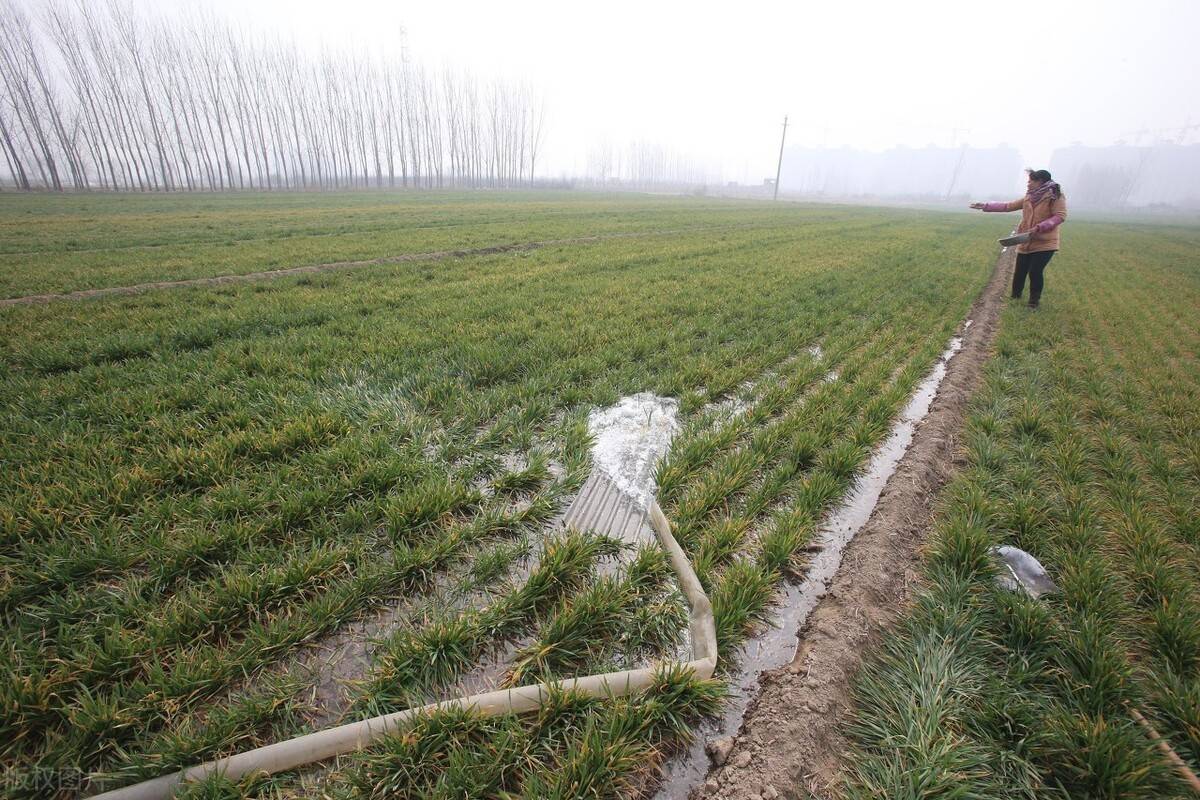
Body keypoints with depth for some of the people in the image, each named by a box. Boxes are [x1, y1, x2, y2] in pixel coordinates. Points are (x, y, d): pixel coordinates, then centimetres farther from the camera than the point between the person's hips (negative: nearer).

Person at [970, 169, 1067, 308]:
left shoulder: (1055, 195, -8)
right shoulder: (1029, 197, 10)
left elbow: (1060, 216, -14)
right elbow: (1008, 206, 13)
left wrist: (1039, 228, -23)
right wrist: (985, 206, 9)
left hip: (1045, 243, -6)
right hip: (1026, 243, 6)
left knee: (1035, 272, -10)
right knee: (1019, 272, 8)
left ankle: (1034, 301, 7)